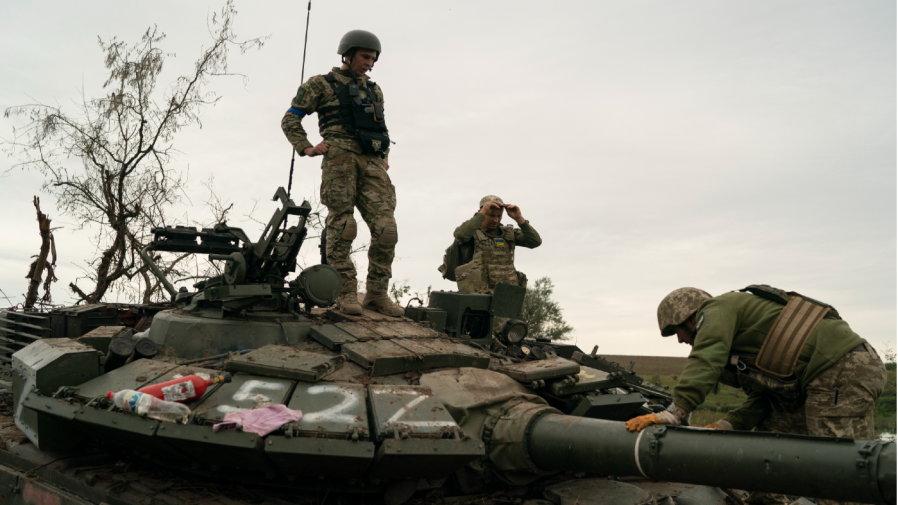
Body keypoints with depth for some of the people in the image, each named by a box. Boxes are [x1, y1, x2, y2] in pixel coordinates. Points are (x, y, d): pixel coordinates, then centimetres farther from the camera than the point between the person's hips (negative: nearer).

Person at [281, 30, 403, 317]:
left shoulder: (375, 91, 27)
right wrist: (306, 148, -1)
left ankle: (377, 294, 2)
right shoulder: (321, 85, 12)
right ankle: (346, 292, -1)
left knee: (386, 229, -7)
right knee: (342, 226, -9)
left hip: (373, 164, 5)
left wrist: (384, 156, 20)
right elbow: (290, 120, 12)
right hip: (340, 158, -4)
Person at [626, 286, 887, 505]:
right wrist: (728, 425, 10)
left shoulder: (717, 309, -1)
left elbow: (705, 361, -19)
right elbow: (766, 396, 21)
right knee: (770, 432, 16)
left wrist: (674, 413, -22)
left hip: (842, 371, -10)